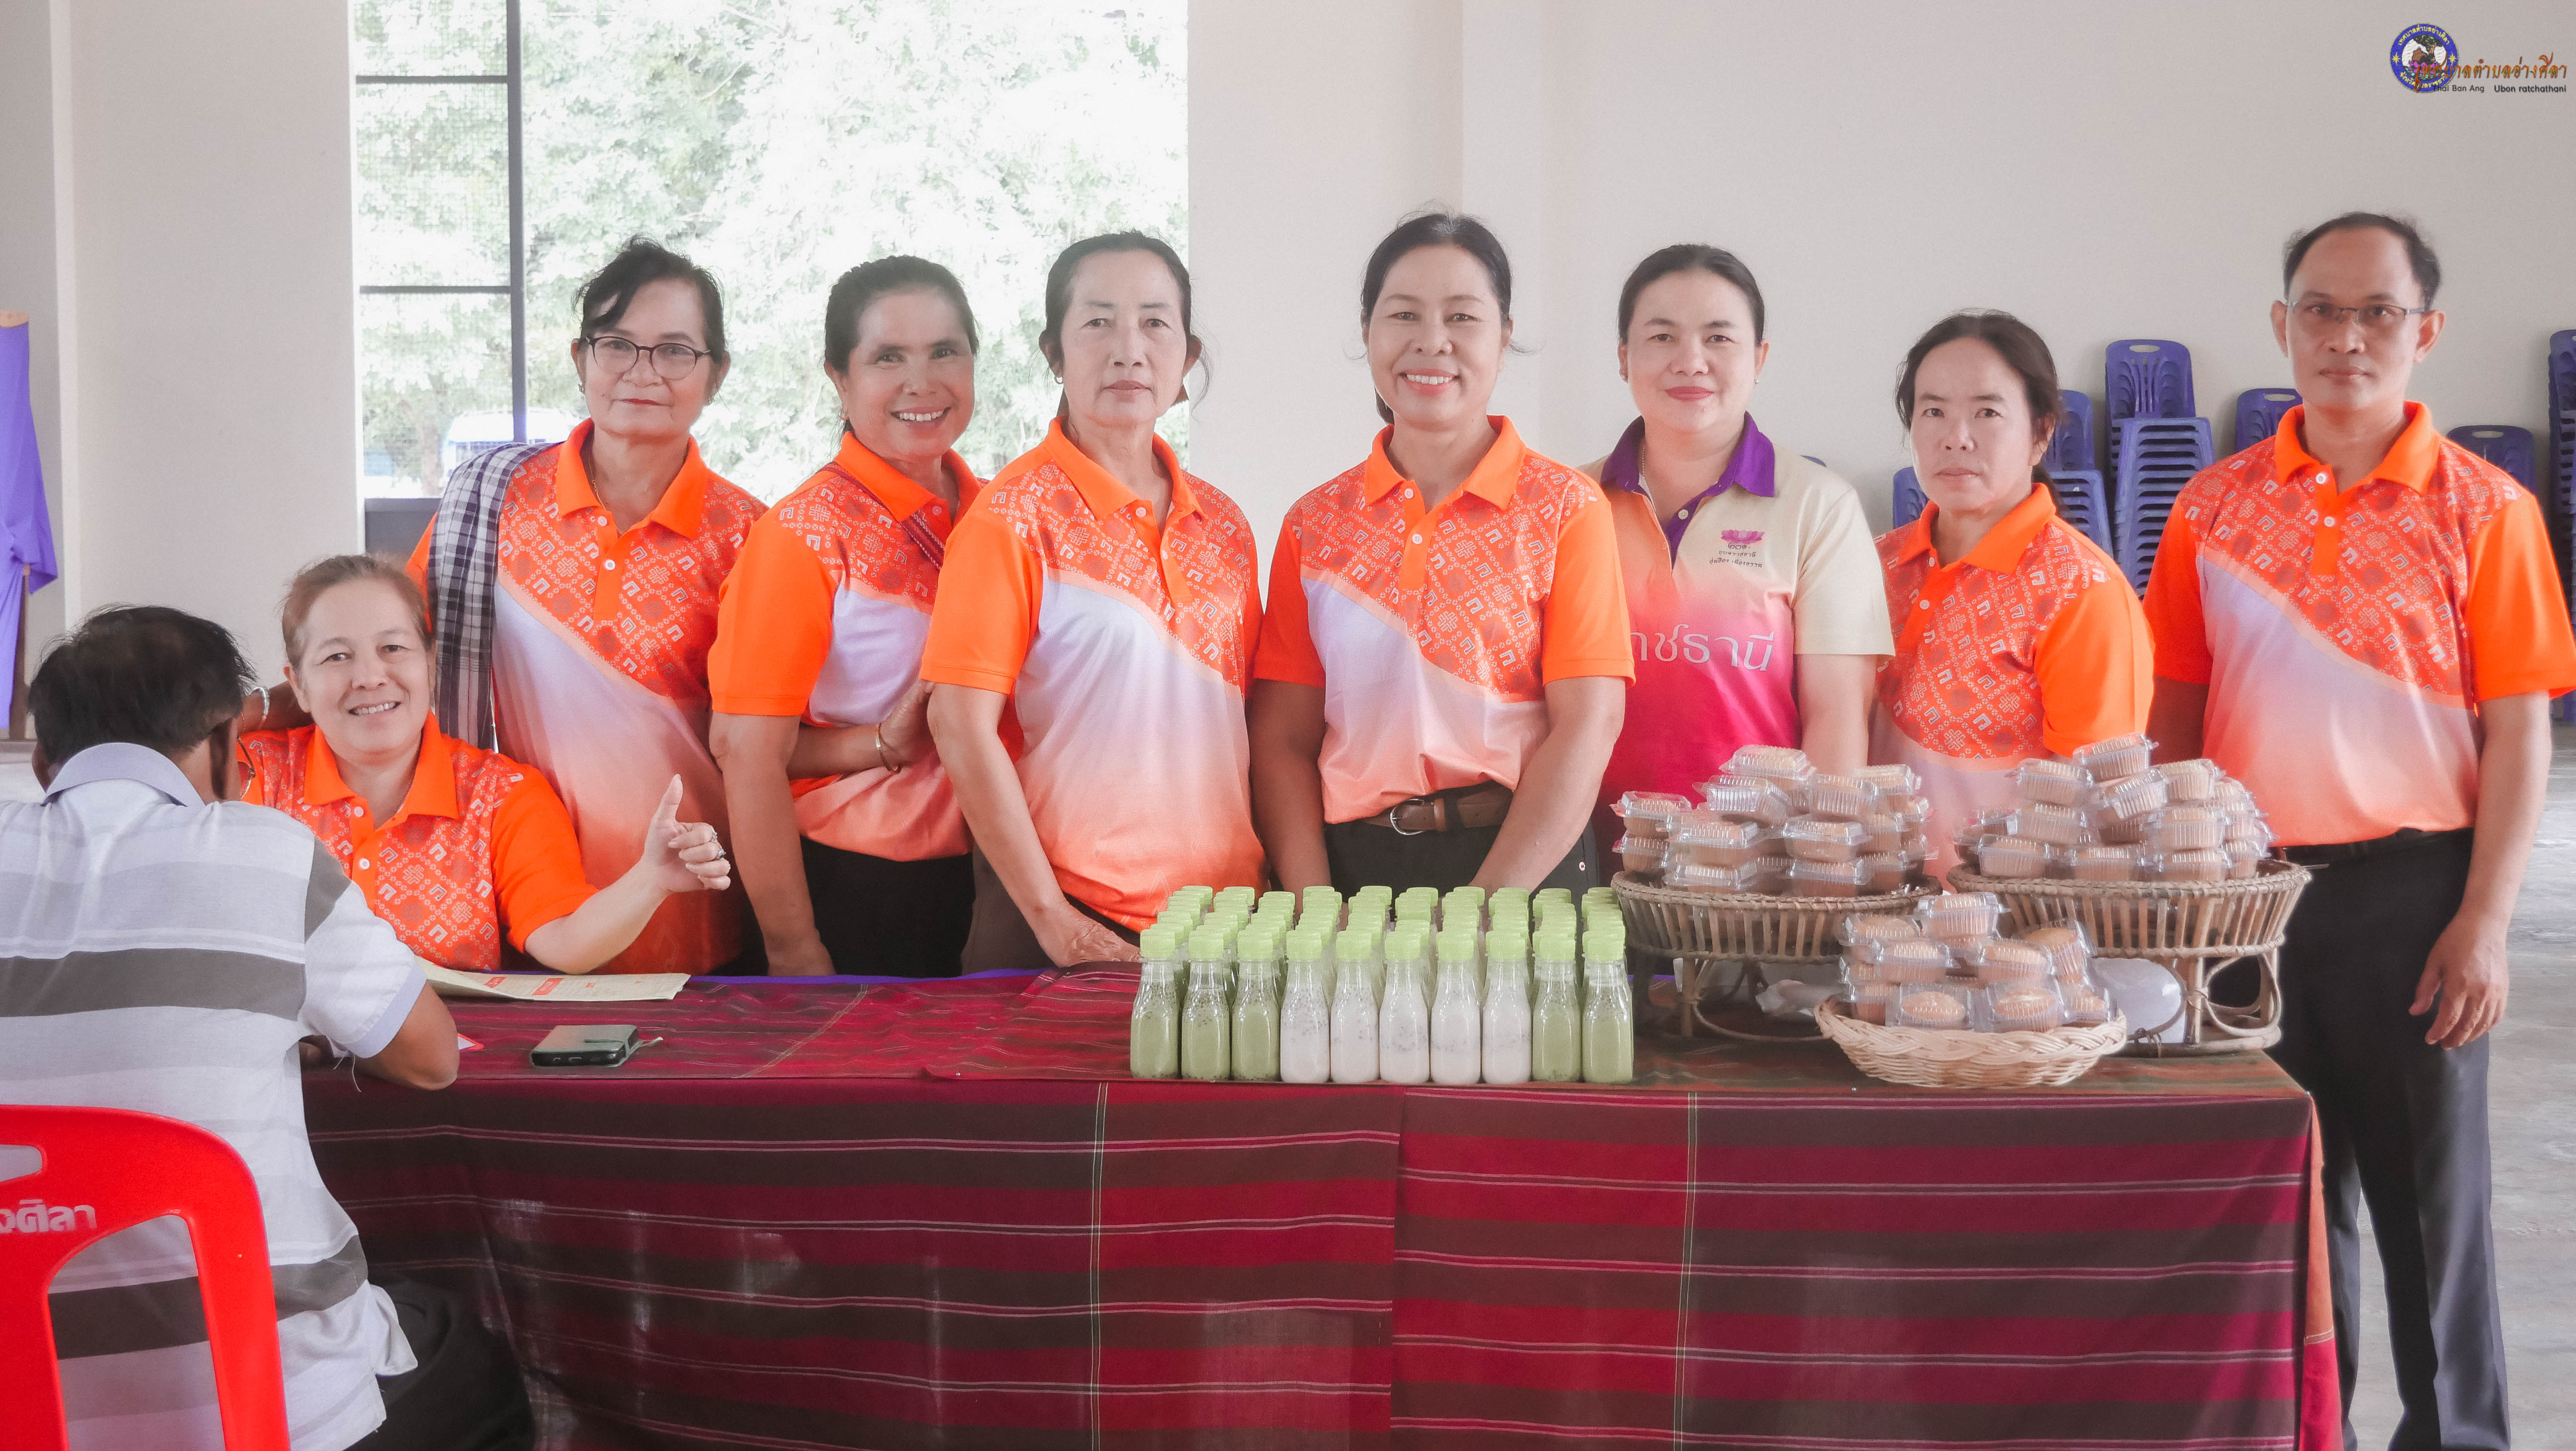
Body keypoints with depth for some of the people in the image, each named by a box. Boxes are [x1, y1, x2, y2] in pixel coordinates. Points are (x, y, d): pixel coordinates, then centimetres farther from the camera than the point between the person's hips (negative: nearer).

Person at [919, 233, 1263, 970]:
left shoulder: (1221, 524, 8)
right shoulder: (1014, 518, -8)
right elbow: (962, 728, -12)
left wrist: (1258, 891, 5)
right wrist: (1054, 921, -14)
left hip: (1222, 913, 5)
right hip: (1069, 920, -5)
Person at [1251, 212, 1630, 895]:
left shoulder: (1566, 507, 2)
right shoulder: (1316, 524, 9)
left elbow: (1586, 725, -5)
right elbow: (1281, 741, 6)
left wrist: (1481, 912, -14)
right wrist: (1316, 917, -9)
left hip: (1525, 871, -2)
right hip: (1352, 869, 2)